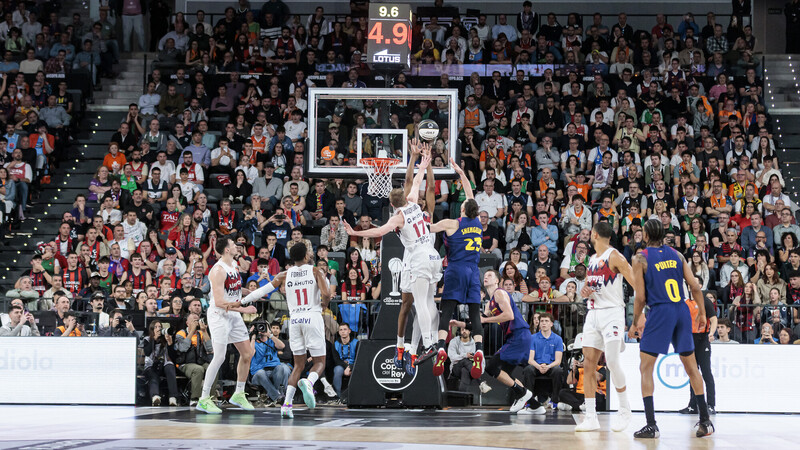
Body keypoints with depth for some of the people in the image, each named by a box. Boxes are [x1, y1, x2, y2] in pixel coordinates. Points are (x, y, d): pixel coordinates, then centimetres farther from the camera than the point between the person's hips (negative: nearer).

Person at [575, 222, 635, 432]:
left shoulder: (614, 256, -8)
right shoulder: (592, 259, 17)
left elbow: (635, 283, -13)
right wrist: (585, 291, 1)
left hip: (612, 312, -7)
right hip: (593, 313, 8)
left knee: (612, 363, -15)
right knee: (588, 364, -1)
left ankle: (625, 410, 3)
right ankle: (591, 417, -1)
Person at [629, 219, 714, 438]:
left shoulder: (640, 258, -4)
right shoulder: (676, 254, 9)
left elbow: (640, 297, -6)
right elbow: (695, 286, 5)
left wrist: (635, 323, 6)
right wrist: (702, 313, 14)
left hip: (660, 313, -5)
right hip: (682, 312, 5)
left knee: (646, 368, 2)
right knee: (691, 367, 14)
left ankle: (651, 425, -8)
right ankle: (705, 421, 16)